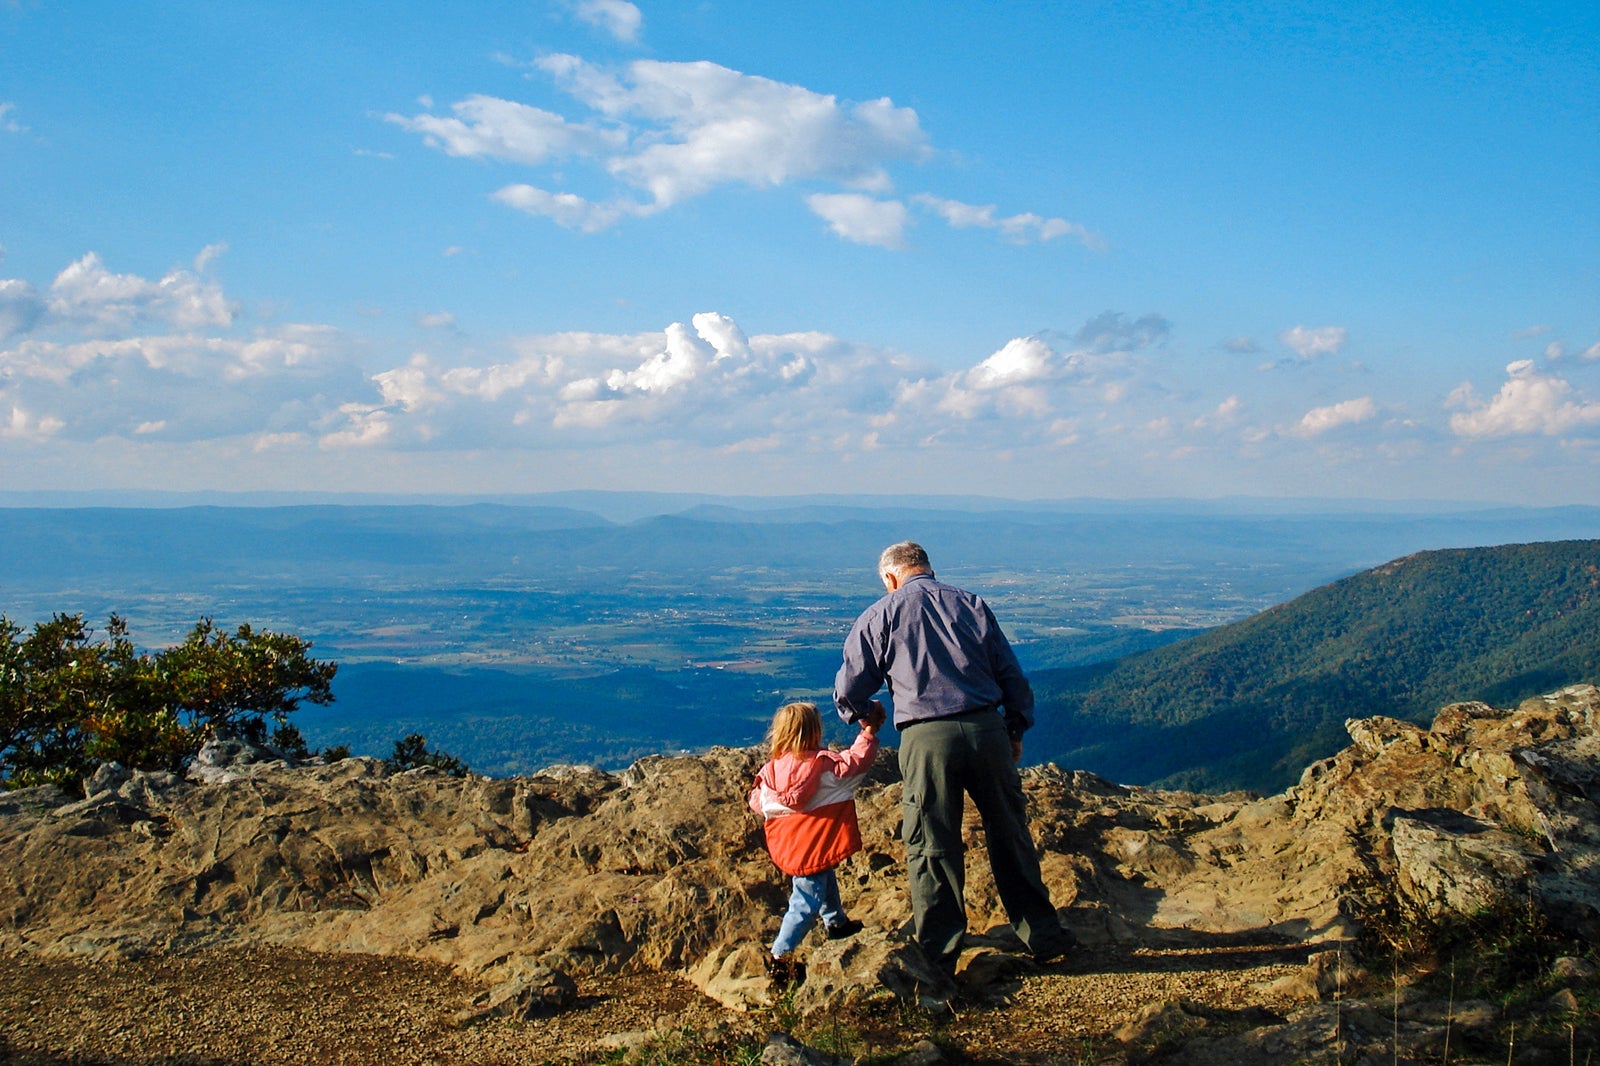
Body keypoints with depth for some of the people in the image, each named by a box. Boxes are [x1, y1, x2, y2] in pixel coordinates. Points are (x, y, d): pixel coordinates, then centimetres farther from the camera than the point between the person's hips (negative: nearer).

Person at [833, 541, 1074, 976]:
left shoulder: (879, 616, 8)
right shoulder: (971, 605, 15)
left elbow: (848, 694, 11)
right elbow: (1012, 675, 12)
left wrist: (866, 717, 31)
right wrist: (1016, 730, 22)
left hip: (926, 739, -2)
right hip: (987, 728, 3)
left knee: (932, 847, 7)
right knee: (1009, 833, 15)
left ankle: (939, 956, 14)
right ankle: (1042, 935, 24)